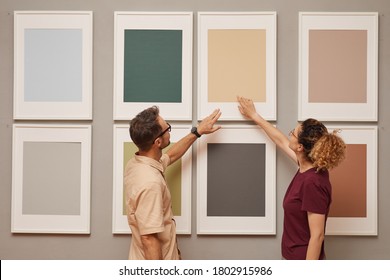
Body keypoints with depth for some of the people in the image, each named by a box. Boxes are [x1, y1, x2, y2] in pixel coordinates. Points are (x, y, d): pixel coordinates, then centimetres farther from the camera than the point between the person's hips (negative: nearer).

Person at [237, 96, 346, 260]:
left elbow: (317, 235, -23)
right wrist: (254, 116, 30)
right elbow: (281, 141, 20)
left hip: (303, 264, -9)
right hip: (294, 259, 9)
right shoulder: (307, 167, 2)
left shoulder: (312, 182, -25)